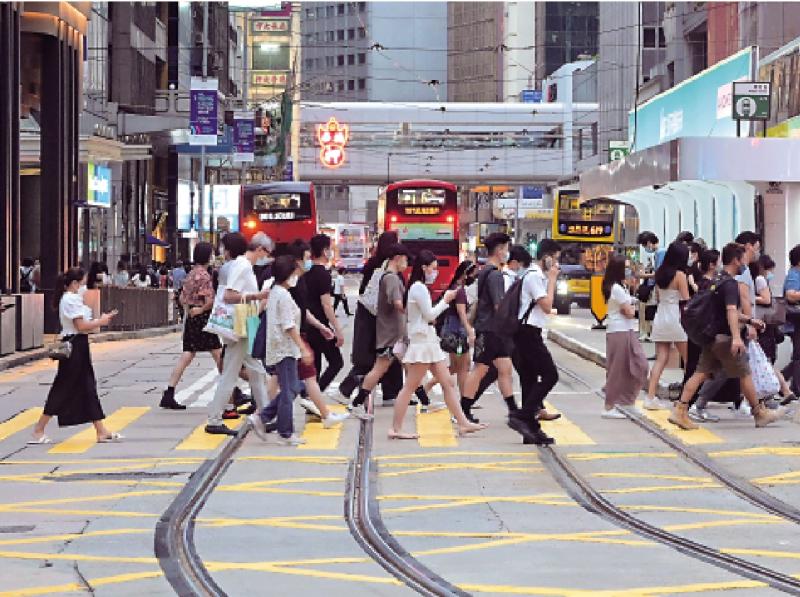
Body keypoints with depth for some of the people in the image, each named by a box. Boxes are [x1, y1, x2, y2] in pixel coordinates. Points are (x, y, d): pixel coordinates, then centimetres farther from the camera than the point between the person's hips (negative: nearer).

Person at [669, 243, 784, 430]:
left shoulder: (717, 280, 15)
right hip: (725, 337, -9)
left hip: (711, 336, 9)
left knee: (701, 373, 3)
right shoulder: (730, 283, -16)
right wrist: (736, 337, -43)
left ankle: (680, 411, -7)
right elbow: (731, 311, -32)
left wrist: (749, 320, 29)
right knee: (745, 375, 4)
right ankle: (760, 413, 15)